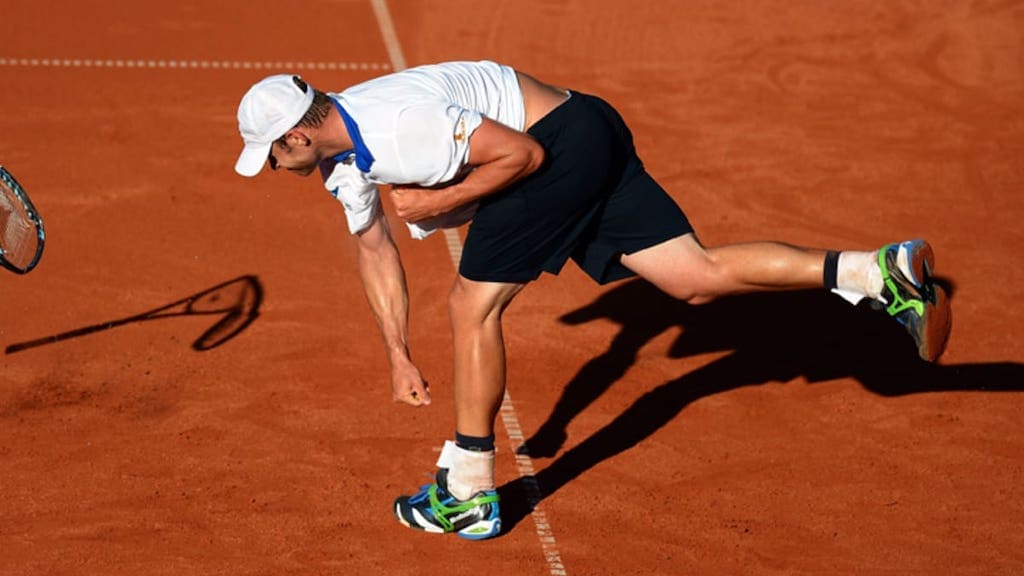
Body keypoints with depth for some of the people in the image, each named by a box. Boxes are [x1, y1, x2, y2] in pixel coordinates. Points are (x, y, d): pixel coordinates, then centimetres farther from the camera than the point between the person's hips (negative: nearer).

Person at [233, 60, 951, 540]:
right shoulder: (342, 154, 10)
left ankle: (468, 497, 3)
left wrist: (441, 203, -15)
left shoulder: (397, 126, -24)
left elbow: (521, 154, -21)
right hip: (587, 146, 9)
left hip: (564, 140, -9)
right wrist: (400, 356, 21)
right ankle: (883, 271, -4)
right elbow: (373, 247, 22)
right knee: (699, 276, 2)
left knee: (473, 304, -6)